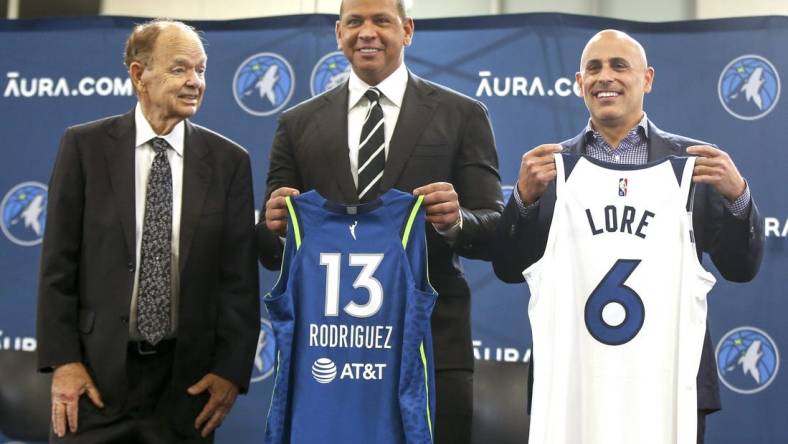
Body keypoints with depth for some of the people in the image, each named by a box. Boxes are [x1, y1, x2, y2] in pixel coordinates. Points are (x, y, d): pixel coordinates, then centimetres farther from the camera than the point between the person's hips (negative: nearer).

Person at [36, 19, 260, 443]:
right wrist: (62, 360, -7)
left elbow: (239, 276, 3)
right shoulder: (85, 145, 0)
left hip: (186, 379, 1)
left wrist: (231, 369, -4)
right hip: (96, 373, -1)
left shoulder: (229, 161, 3)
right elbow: (58, 263, 0)